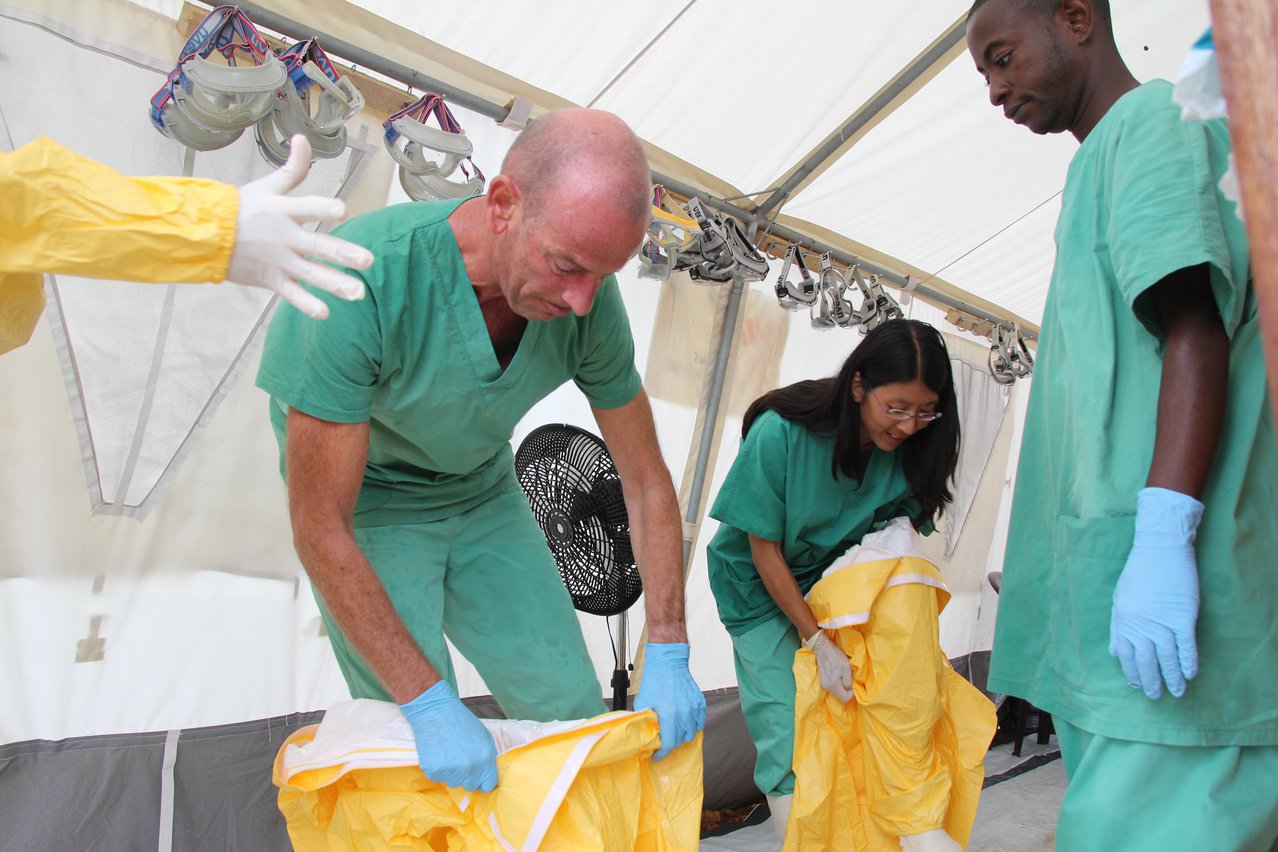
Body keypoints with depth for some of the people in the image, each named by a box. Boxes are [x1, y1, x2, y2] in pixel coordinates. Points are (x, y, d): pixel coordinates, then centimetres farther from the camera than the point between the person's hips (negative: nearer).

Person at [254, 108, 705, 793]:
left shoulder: (588, 300, -21)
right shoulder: (362, 280, -35)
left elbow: (646, 480, -9)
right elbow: (319, 529, -29)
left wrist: (667, 657, -14)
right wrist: (430, 704, -29)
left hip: (483, 496, 4)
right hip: (368, 506, -3)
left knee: (573, 713, 1)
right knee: (420, 756, -12)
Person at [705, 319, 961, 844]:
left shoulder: (910, 450, -15)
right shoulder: (780, 433, -28)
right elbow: (765, 549, -20)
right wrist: (818, 642, -20)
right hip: (762, 588, -3)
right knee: (790, 731, -9)